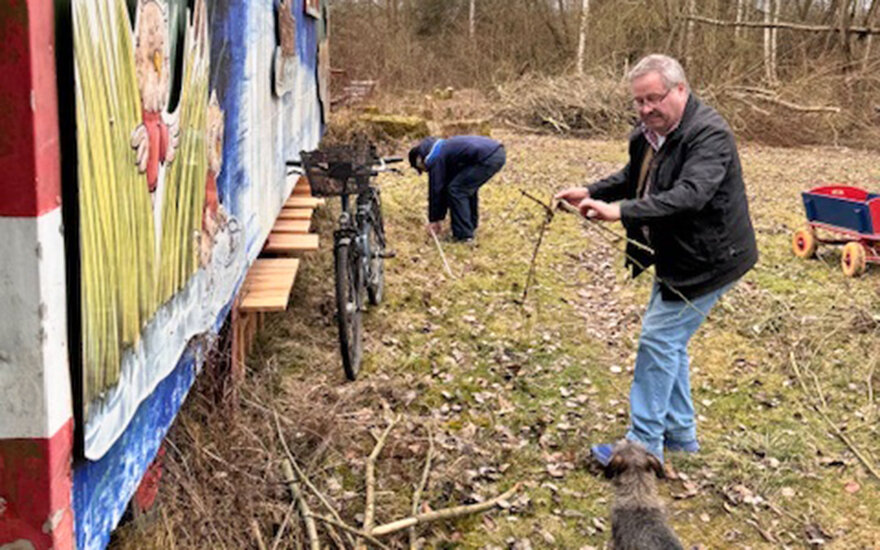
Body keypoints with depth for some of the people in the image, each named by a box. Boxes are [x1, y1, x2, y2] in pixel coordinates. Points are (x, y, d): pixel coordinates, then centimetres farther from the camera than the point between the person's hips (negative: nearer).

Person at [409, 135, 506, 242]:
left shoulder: (434, 158, 2)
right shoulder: (444, 150, 30)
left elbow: (435, 189, 5)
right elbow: (446, 186, 34)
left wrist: (433, 219, 16)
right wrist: (440, 218, 37)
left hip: (488, 158, -10)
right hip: (498, 153, 10)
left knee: (456, 190, 0)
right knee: (468, 187, 27)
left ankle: (463, 234, 3)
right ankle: (470, 227, 33)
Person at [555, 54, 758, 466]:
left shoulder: (710, 135, -24)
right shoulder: (648, 132, 5)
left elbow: (689, 195, -37)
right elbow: (631, 178, 21)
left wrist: (620, 211, -44)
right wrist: (590, 193, 2)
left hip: (707, 259, -10)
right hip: (675, 256, 10)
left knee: (659, 339, -9)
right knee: (669, 341, 16)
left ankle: (644, 444, 1)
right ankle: (680, 433, 30)